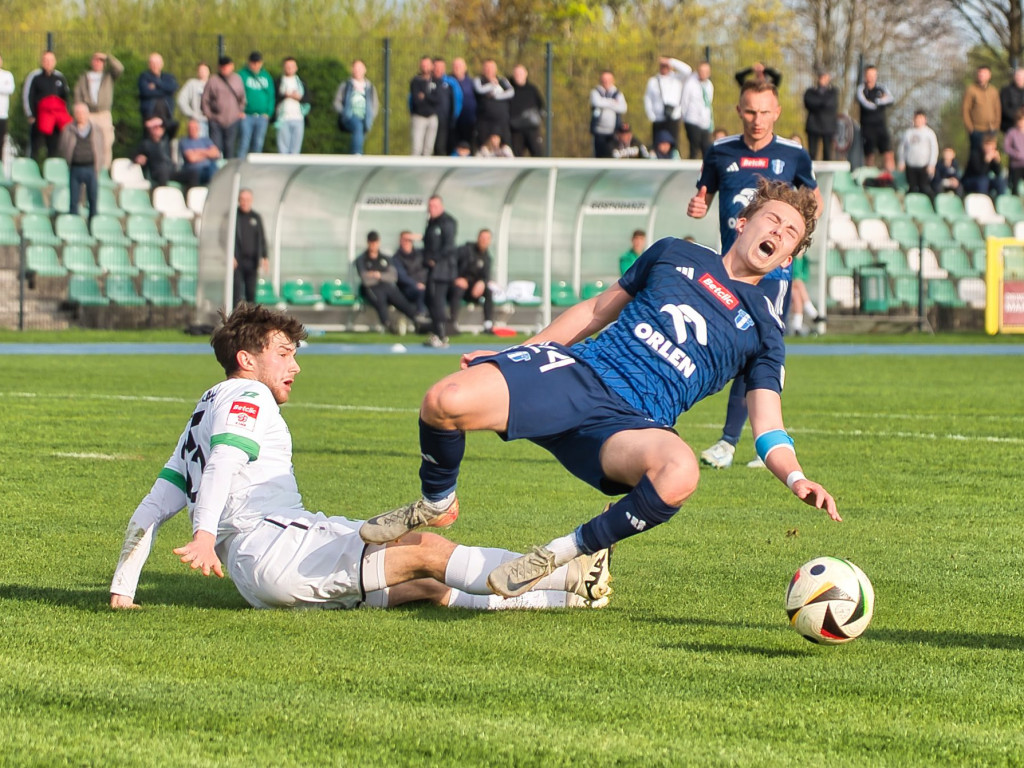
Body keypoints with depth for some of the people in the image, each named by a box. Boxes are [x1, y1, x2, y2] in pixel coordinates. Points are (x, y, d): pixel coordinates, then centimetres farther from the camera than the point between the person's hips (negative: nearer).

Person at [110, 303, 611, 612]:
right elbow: (223, 463, -19)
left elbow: (151, 509, 24)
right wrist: (204, 533, -35)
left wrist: (121, 592, 20)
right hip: (273, 548, -10)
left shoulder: (204, 414, 30)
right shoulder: (246, 398, 1)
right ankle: (568, 578, -18)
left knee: (426, 585, 5)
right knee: (425, 550, -13)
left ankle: (563, 598, 1)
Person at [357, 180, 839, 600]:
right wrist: (512, 355, 22)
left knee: (680, 474, -41)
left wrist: (796, 479, -12)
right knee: (445, 402, -27)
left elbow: (768, 429, 10)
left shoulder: (763, 332, 16)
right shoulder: (674, 255, 21)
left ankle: (565, 553, -16)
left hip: (632, 422, -1)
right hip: (577, 371, 1)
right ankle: (435, 505, 7)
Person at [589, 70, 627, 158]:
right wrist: (612, 102, -4)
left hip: (613, 131, 1)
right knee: (600, 155, -5)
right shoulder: (596, 92, 7)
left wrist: (606, 104, -7)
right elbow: (597, 102, -15)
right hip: (600, 131, -1)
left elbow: (623, 108, -6)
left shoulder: (618, 94, 11)